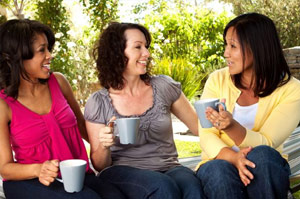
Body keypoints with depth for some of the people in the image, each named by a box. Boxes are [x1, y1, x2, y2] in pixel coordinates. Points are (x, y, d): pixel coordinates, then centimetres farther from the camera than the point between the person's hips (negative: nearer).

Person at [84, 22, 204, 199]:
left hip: (169, 169, 2)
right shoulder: (98, 103, 1)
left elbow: (199, 127, 12)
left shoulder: (164, 86, 5)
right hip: (122, 173, -1)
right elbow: (100, 166, 5)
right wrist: (104, 146, -17)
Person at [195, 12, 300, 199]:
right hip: (221, 164, 1)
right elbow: (206, 136, -8)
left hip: (265, 170, 0)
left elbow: (264, 144, -17)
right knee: (217, 170, -34)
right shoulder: (217, 80, -2)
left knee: (260, 155, -34)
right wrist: (233, 157, -29)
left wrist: (232, 127, -38)